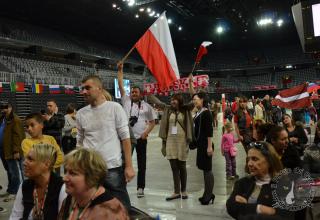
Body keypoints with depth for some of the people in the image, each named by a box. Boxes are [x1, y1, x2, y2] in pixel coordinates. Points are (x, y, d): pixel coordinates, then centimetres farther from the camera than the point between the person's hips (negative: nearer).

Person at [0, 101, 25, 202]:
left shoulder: (15, 120, -15)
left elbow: (17, 136, -20)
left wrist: (16, 150, -23)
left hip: (12, 151, -10)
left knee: (15, 172, -1)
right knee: (9, 172, 19)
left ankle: (15, 192, 8)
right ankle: (10, 190, 30)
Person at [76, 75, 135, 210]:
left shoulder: (115, 108, -5)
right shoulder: (80, 114, 6)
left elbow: (125, 138, -5)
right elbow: (80, 143, 13)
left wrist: (129, 166, -9)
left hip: (113, 168, -3)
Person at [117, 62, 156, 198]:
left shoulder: (146, 106, 2)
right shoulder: (126, 101, 4)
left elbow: (153, 122, 6)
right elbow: (121, 85, -1)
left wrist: (146, 133, -9)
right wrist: (120, 70, -5)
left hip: (141, 138, 0)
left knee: (141, 164, 7)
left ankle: (140, 188, 18)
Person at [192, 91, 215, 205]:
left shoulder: (206, 113, -13)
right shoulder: (198, 113, 10)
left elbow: (210, 130, -17)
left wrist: (209, 146, -20)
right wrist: (196, 142, 15)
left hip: (205, 144, -9)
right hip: (200, 144, 9)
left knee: (207, 169, 0)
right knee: (204, 169, 14)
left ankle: (209, 195, 10)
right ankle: (208, 194, 25)